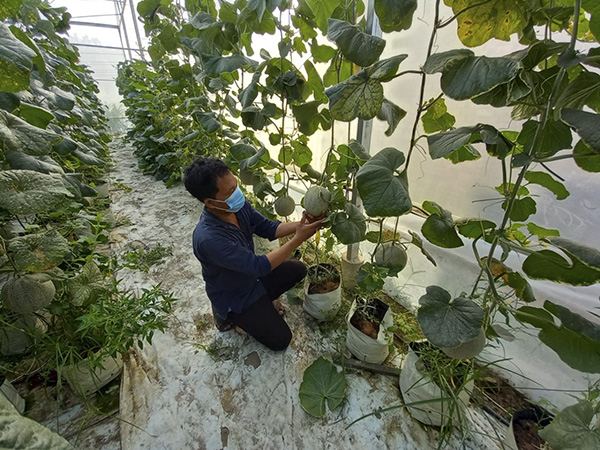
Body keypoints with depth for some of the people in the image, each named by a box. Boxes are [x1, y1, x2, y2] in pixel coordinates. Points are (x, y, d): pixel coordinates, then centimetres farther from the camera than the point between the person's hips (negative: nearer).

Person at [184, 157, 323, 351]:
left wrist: (300, 225, -25)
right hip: (233, 298, -6)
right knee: (280, 339, 1)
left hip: (252, 275, 7)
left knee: (298, 269, 10)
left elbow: (269, 228, -8)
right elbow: (259, 266, -36)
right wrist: (298, 239, -35)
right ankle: (229, 315, 14)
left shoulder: (239, 206, -17)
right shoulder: (208, 238, -39)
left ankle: (261, 301, 16)